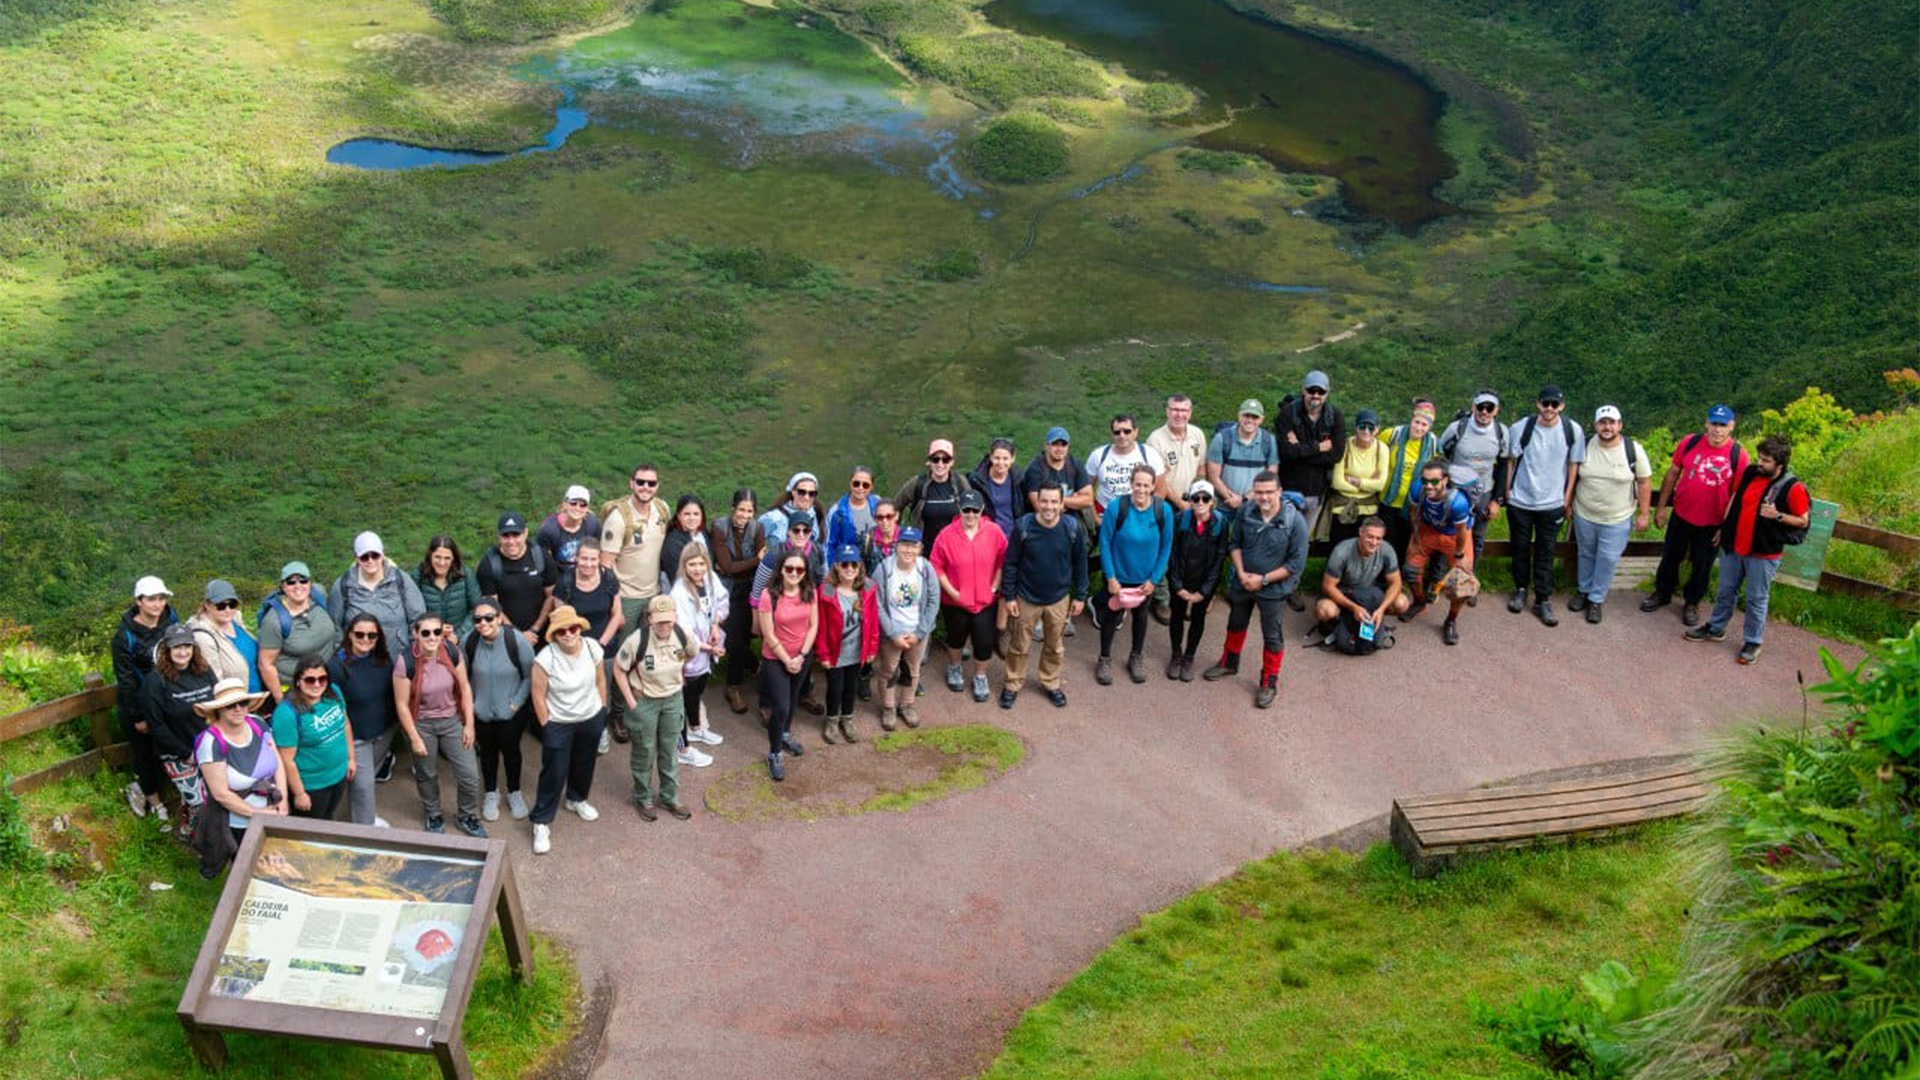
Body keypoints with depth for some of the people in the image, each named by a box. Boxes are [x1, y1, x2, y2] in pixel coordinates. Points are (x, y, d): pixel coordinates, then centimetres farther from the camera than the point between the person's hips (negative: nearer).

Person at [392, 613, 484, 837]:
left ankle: (466, 817, 29)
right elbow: (402, 704, -14)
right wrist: (415, 738, -10)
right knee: (427, 774, 18)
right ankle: (433, 815, 46)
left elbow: (465, 688, -5)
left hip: (452, 720, 2)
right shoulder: (406, 662, -23)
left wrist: (469, 724, -3)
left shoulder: (452, 652, -16)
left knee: (470, 774, 2)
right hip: (421, 724, -2)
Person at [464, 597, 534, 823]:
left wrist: (517, 703, -12)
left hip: (511, 711, -1)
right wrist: (469, 703, -2)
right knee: (488, 752, 19)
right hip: (481, 711, 1)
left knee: (511, 751, 17)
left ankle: (514, 793, 40)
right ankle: (490, 794, 41)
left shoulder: (517, 641, -23)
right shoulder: (468, 643, -18)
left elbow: (530, 676, -11)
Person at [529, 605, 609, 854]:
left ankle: (577, 799, 52)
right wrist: (547, 727, -10)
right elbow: (539, 696, -17)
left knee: (584, 764, 24)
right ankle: (541, 823, 14)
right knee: (554, 773, 0)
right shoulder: (545, 659, -27)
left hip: (591, 719, 4)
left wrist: (602, 709, 6)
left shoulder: (592, 648, -15)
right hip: (558, 724, -4)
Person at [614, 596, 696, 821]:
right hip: (644, 702, -3)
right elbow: (619, 667, -14)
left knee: (670, 752, 17)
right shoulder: (638, 640, -28)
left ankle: (670, 798, 35)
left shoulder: (682, 635, -17)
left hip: (674, 699, 3)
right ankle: (643, 800, 34)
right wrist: (630, 700, -13)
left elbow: (692, 653, 8)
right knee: (645, 753, 13)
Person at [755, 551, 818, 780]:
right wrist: (787, 660, -14)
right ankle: (775, 754, 12)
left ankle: (786, 735, 49)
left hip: (801, 657, 5)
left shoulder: (809, 593, -9)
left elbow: (813, 626, -4)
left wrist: (801, 656, -11)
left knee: (792, 699, 24)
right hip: (775, 659, -5)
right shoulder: (769, 596, -23)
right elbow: (769, 635, -19)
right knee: (780, 707, -6)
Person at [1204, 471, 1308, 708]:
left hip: (1273, 589, -4)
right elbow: (1235, 544, 1)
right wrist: (1241, 573, -13)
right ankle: (1229, 663, 51)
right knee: (1236, 624, 26)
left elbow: (1296, 563, -18)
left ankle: (1270, 684, 27)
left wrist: (1263, 579, -20)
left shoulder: (1295, 522, -23)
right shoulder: (1246, 512, -12)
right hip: (1241, 582, 4)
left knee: (1271, 636, 9)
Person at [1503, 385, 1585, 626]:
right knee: (1521, 547, 13)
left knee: (1545, 552, 6)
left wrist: (1568, 498, 2)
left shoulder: (1572, 430, -9)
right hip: (1520, 501, 0)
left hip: (1552, 504, 0)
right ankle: (1520, 590, 31)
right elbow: (1511, 461, 1)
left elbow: (1573, 465, 1)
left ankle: (1543, 600, 14)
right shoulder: (1520, 428, -11)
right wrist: (1507, 492, 2)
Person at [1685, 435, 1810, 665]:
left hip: (1763, 553, -5)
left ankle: (1753, 642, 21)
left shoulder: (1793, 488, -17)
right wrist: (1723, 527, 15)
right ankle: (1715, 628, 37)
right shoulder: (1749, 473, -2)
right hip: (1733, 546, 5)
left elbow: (1803, 521, -9)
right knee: (1726, 591, 19)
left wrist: (1777, 516, -25)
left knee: (1756, 599, 6)